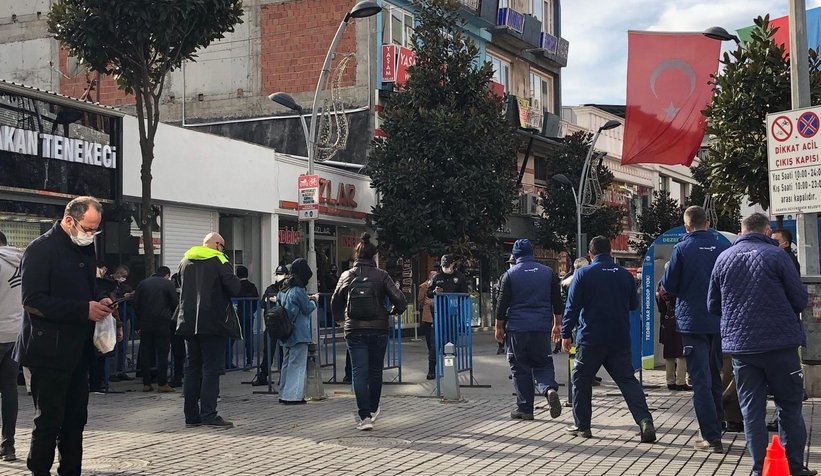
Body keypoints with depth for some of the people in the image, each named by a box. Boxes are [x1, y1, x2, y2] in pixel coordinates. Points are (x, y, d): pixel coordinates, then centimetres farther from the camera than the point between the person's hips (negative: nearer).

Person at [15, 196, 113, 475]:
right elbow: (33, 301, -19)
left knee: (76, 418, 11)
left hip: (78, 351, 8)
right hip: (49, 350, -8)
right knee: (49, 420, -2)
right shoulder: (41, 249, -11)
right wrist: (84, 309, -22)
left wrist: (99, 303, 3)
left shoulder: (85, 250, 14)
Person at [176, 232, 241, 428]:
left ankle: (191, 415, 11)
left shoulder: (185, 261, 13)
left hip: (189, 323, 6)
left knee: (192, 369, 10)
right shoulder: (219, 261, -6)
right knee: (211, 369, -5)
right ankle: (208, 415, -9)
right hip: (213, 323, -6)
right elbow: (234, 288, -12)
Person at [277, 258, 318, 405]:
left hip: (286, 332, 8)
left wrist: (307, 299, 17)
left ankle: (284, 394, 16)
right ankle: (293, 395, -6)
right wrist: (314, 300, 9)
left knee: (286, 363, 13)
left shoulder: (284, 289, 10)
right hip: (299, 333, -8)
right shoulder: (298, 290, -14)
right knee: (297, 364, -4)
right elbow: (307, 309, -9)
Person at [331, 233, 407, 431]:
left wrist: (341, 318, 30)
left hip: (354, 330, 0)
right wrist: (394, 312, 12)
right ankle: (373, 408, 33)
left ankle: (365, 417, -9)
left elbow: (335, 302, 11)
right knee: (375, 370, 16)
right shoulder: (381, 275, -4)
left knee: (359, 372, -1)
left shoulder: (347, 276, 1)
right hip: (378, 329, 0)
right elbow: (400, 300, -9)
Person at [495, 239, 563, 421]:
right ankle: (550, 389, -17)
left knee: (520, 368, 6)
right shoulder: (548, 273, 7)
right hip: (542, 328, 2)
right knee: (543, 364, 11)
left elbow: (502, 304, -2)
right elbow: (557, 302, 9)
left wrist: (499, 327, 7)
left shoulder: (510, 275, -2)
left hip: (517, 329, -2)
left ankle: (525, 408, 7)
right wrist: (556, 325, 17)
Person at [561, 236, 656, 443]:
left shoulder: (584, 274, -5)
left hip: (591, 339, -3)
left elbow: (572, 306, -5)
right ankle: (645, 420, -13)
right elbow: (634, 305, 17)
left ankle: (582, 426, 14)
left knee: (581, 380, 11)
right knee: (627, 380, 4)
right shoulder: (625, 275, 6)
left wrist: (565, 334, 1)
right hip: (620, 340, 3)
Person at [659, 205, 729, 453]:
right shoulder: (723, 247, -1)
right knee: (715, 378, 19)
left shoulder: (682, 249, -10)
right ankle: (716, 427, 30)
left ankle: (712, 438, -5)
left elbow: (669, 286, -6)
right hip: (719, 321, 4)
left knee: (701, 380, -2)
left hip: (693, 322, -4)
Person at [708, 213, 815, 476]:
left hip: (740, 345, 3)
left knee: (752, 409, 8)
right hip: (780, 343, -3)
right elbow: (800, 300, -4)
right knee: (789, 407, 10)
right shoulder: (776, 255, -7)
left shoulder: (723, 258, 4)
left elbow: (713, 305, 11)